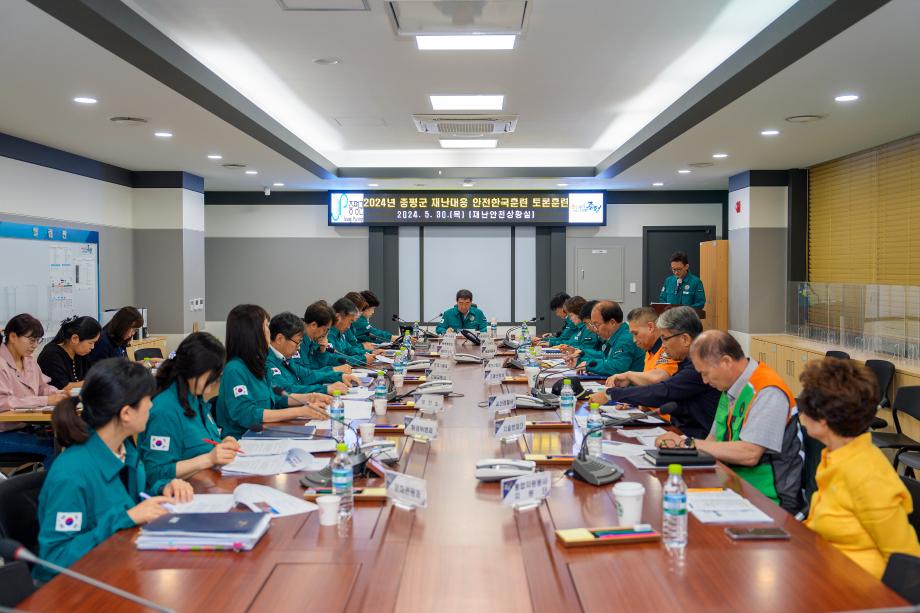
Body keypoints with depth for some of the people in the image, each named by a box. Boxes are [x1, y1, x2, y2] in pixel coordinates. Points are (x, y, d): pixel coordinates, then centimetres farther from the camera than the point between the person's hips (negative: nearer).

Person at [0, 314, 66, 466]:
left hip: (26, 426, 7)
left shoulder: (29, 360, 10)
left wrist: (59, 394, -6)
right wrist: (46, 400, -27)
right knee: (54, 447, -23)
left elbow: (42, 387, 18)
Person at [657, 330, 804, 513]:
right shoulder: (731, 387, 10)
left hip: (769, 501, -7)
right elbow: (714, 439, 15)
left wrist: (689, 443, -18)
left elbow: (749, 454, -25)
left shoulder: (768, 392, -17)